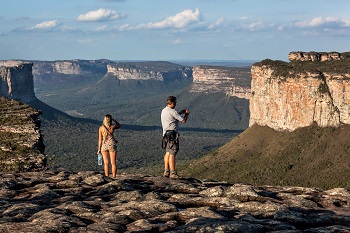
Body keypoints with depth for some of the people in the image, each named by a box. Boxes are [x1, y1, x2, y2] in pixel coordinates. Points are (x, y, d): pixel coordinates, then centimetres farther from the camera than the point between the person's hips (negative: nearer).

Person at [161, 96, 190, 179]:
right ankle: (172, 173, -7)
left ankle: (166, 171, 15)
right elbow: (183, 120, -9)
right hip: (172, 134, -9)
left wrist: (182, 112, 26)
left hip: (166, 134, 9)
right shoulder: (172, 111, -15)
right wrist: (186, 114, 9)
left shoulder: (163, 111, 12)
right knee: (172, 154, -8)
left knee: (168, 153, 14)